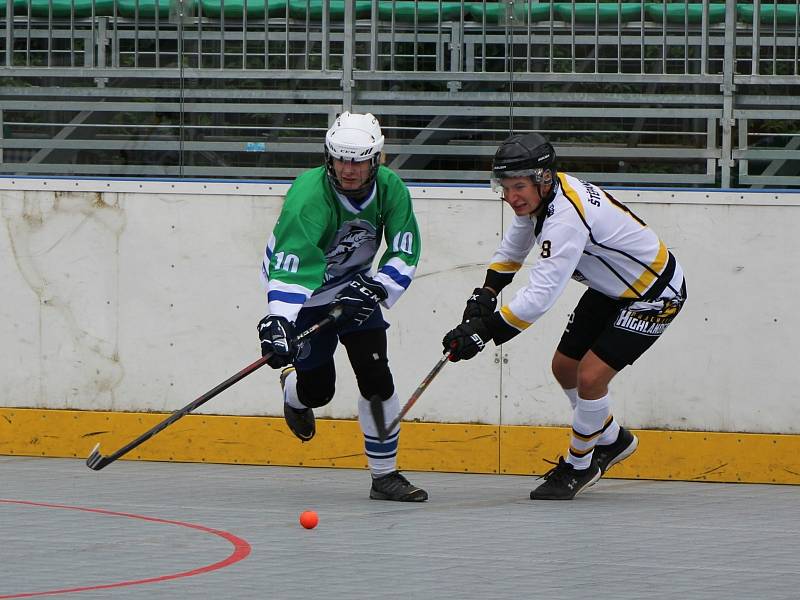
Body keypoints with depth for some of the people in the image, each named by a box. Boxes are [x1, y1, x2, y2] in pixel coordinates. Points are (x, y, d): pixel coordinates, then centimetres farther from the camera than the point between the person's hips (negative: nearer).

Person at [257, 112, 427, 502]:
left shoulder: (390, 189, -18)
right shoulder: (309, 195, -34)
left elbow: (405, 253, -12)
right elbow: (289, 266, -43)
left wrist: (376, 289, -28)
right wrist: (278, 321, -55)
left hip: (353, 284, 4)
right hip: (301, 283, -4)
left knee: (375, 374, -8)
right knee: (318, 388, -3)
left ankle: (385, 475, 4)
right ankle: (292, 391, 37)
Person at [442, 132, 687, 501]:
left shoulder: (567, 216, -36)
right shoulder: (541, 195, -7)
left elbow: (540, 297, -40)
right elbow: (512, 251, 14)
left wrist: (483, 331, -40)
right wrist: (485, 294, 3)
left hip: (654, 295, -10)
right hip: (611, 288, 10)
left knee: (591, 376, -17)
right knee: (564, 366, 13)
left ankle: (578, 466, 4)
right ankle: (612, 441, 36)